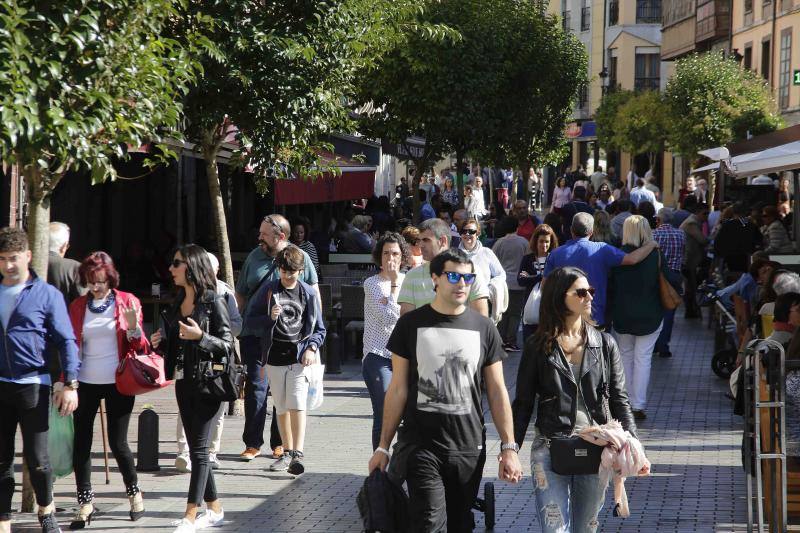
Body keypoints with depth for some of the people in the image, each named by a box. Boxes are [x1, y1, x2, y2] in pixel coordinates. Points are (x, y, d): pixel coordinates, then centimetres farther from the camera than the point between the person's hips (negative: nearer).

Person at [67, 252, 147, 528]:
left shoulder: (127, 301, -2)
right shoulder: (77, 306, 5)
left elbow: (140, 347, -1)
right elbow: (71, 345, 10)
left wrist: (133, 328, -21)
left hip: (118, 383, -3)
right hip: (86, 383, 3)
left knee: (117, 442, 0)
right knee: (81, 442, 1)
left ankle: (134, 493, 22)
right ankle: (85, 503, 11)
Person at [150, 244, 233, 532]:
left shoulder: (213, 302, -9)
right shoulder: (177, 303, 12)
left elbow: (228, 344, -10)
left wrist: (200, 336, -24)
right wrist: (161, 343, 1)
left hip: (206, 382, -8)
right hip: (183, 382, 8)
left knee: (199, 448, -7)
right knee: (196, 447, 11)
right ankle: (214, 508, 21)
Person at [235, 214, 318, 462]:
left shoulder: (301, 258, 0)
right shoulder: (254, 256, 8)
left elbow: (314, 295, 7)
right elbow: (240, 293, 15)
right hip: (255, 336, 1)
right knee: (255, 387, -4)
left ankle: (280, 443, 17)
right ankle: (252, 443, 1)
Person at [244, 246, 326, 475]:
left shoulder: (308, 293, 5)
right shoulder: (268, 290, 6)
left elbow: (319, 329, 10)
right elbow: (251, 319, 8)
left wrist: (311, 348, -7)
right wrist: (269, 318, -12)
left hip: (299, 357, -2)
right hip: (275, 356, 2)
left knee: (297, 405, -15)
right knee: (281, 408, 8)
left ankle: (298, 454, -20)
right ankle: (287, 452, 19)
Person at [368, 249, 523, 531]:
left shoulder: (484, 328, 4)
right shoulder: (411, 324, 1)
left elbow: (497, 392, 7)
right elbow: (398, 390, 4)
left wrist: (509, 447, 0)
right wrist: (383, 446, 2)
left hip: (469, 449, 2)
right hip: (420, 446, -2)